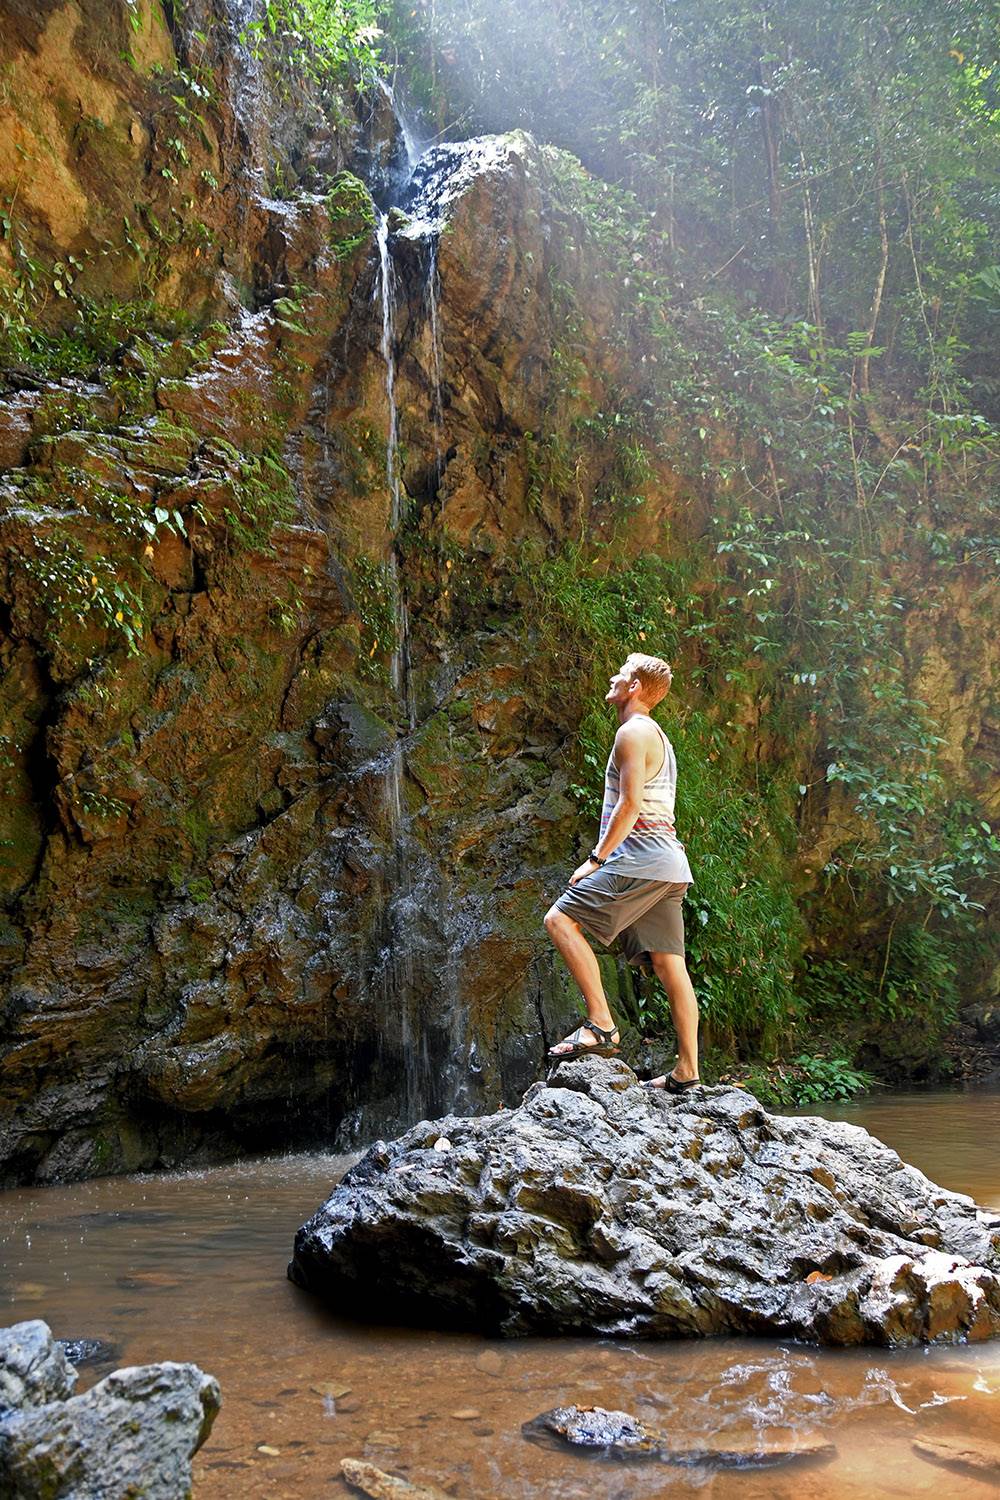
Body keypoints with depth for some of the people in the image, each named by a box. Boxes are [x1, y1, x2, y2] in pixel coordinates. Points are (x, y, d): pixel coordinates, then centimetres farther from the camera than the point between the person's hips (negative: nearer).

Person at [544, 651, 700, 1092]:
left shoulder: (633, 732, -6)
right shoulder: (656, 735, 25)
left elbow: (630, 804, -15)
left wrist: (596, 859, -13)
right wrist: (606, 858, 23)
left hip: (641, 856, -10)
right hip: (669, 862, 10)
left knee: (561, 920, -11)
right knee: (667, 962, 6)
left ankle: (600, 1025, -17)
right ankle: (686, 1071, 4)